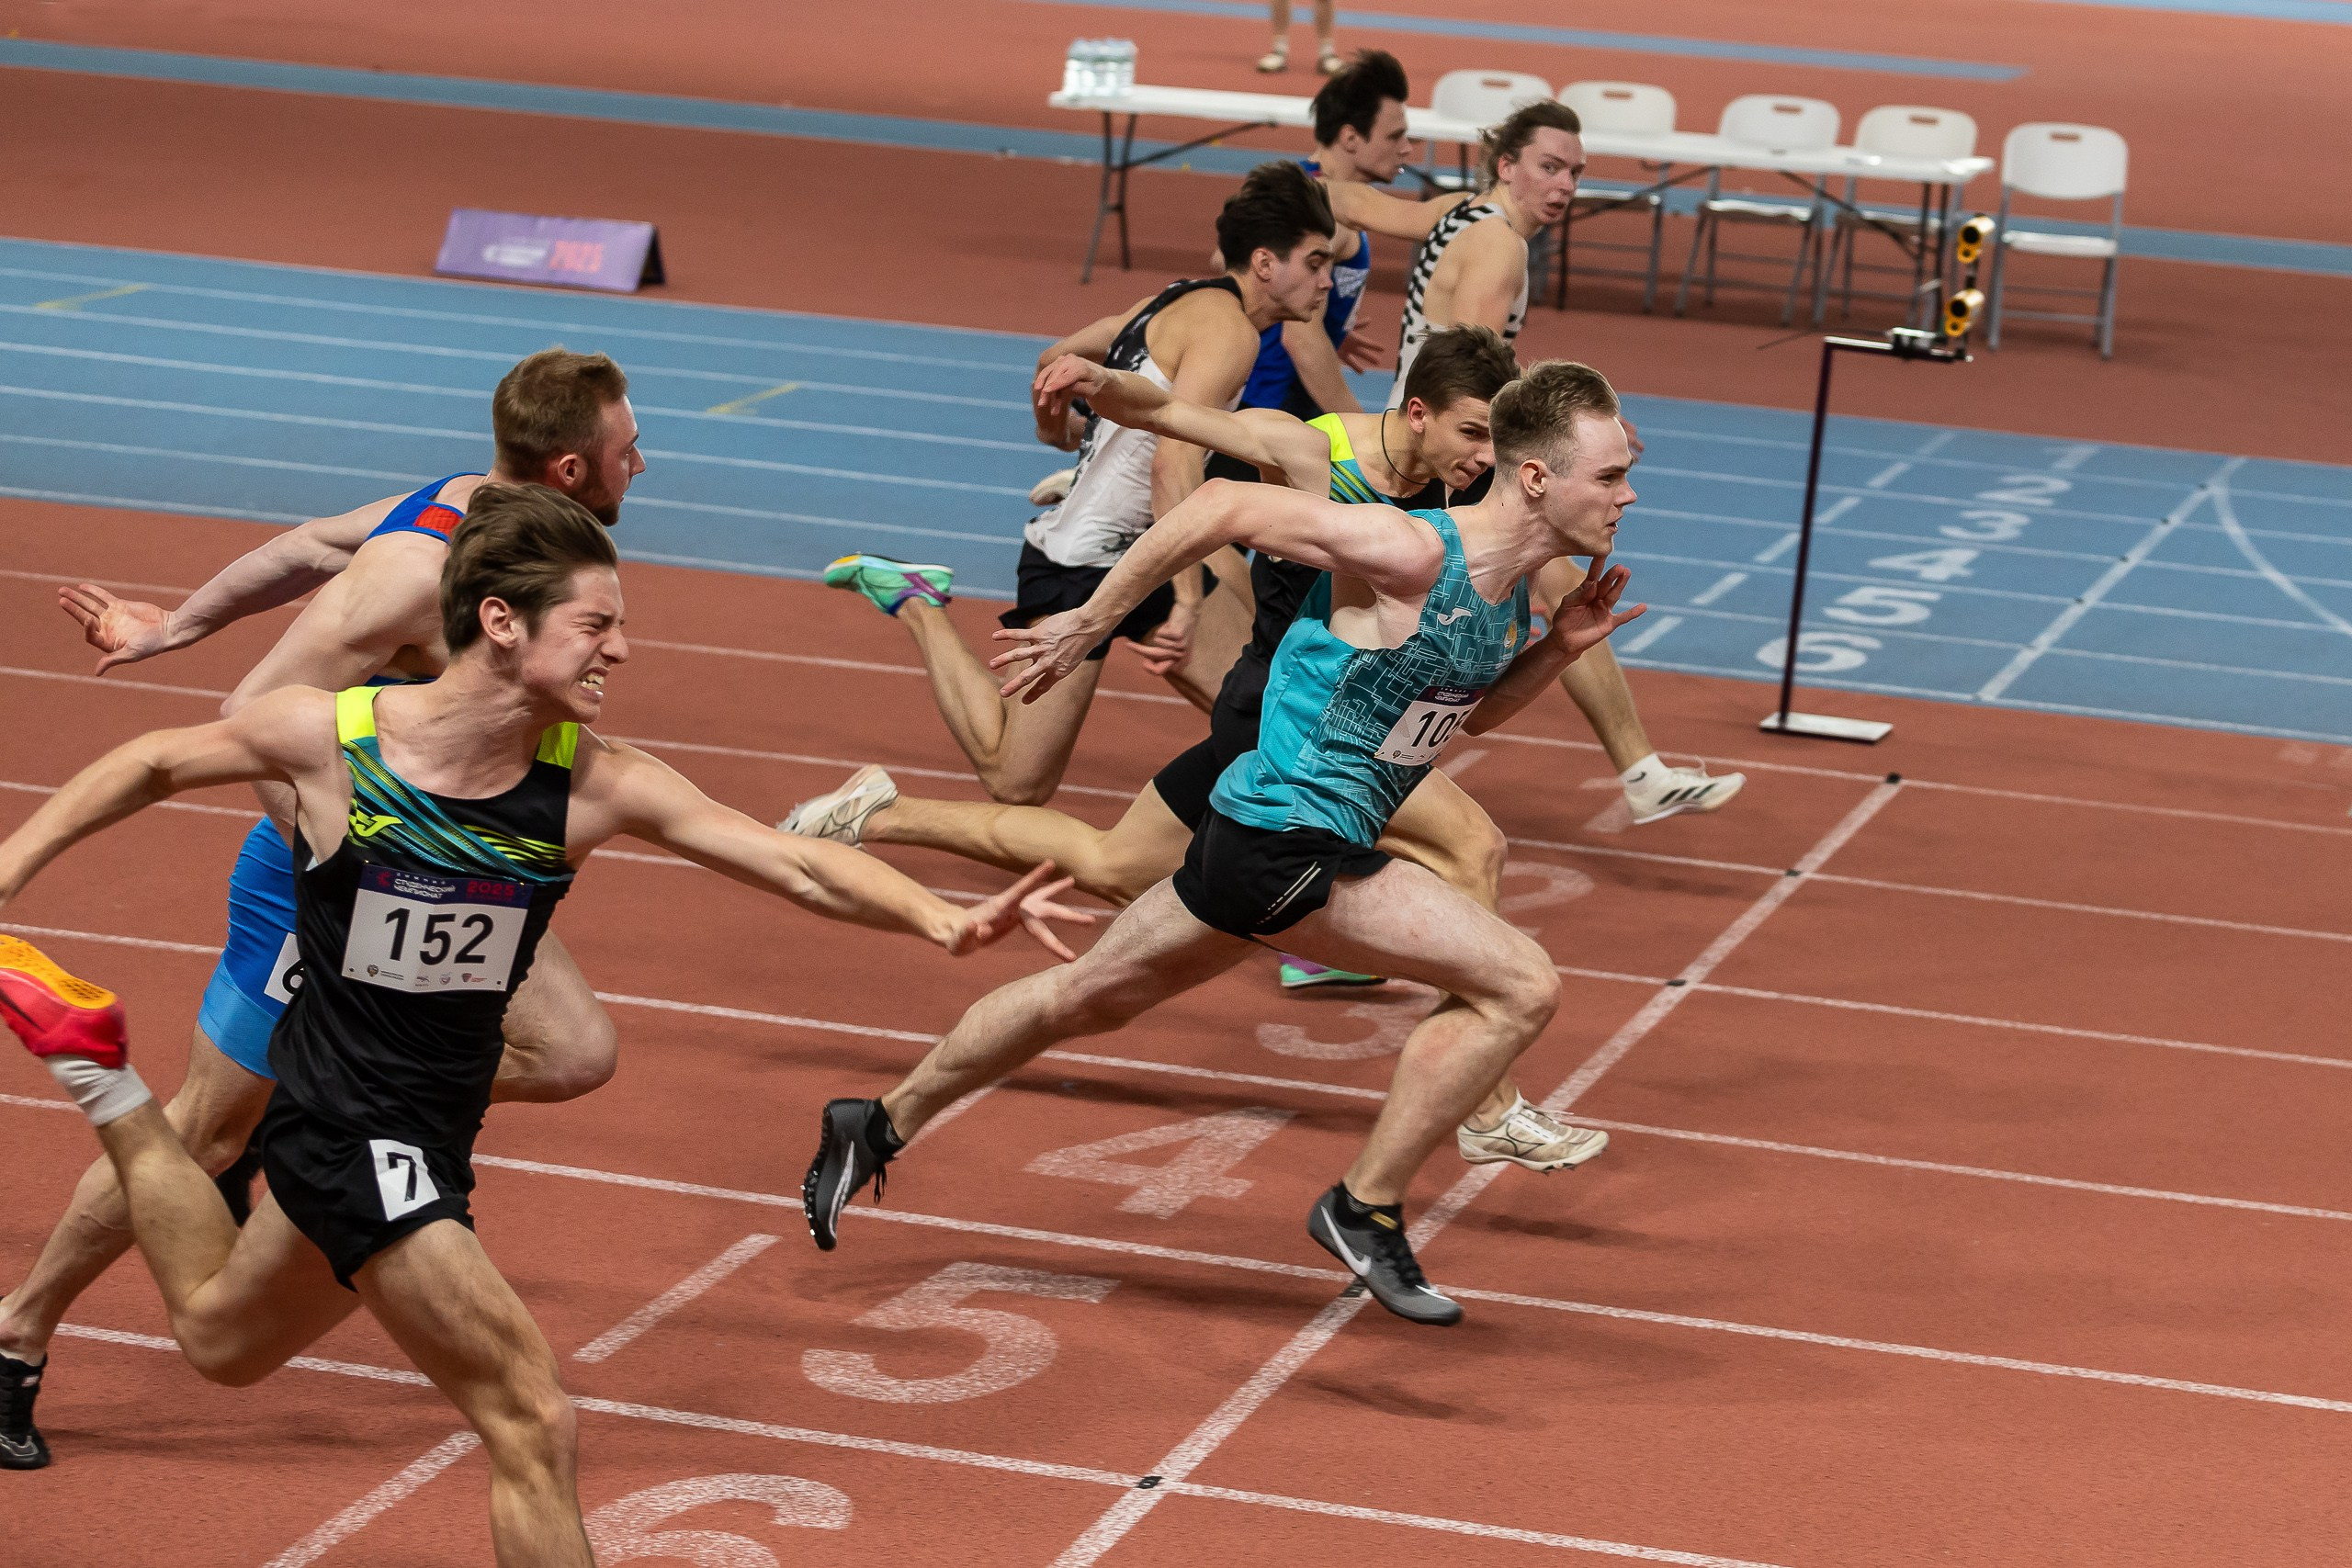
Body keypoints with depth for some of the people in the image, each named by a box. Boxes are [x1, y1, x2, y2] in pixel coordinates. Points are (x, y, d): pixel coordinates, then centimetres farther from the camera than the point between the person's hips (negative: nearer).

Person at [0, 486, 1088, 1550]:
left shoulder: (592, 785, -15)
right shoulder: (331, 735, -21)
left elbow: (799, 867, -18)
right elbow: (157, 764, -2)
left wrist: (944, 921, -34)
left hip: (432, 1127, 6)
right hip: (345, 1126, -6)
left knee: (218, 1337, 33)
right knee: (533, 1426, -15)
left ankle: (108, 1089, 49)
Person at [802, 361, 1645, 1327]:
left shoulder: (1506, 587, 4)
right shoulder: (1410, 554, -23)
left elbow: (1467, 712, 23)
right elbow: (1226, 506, -18)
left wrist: (1558, 650, 3)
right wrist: (1088, 624, -12)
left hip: (1277, 844, 9)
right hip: (1285, 843, -9)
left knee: (1090, 996, 23)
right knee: (1520, 986, -13)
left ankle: (881, 1127, 39)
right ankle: (1365, 1209, -3)